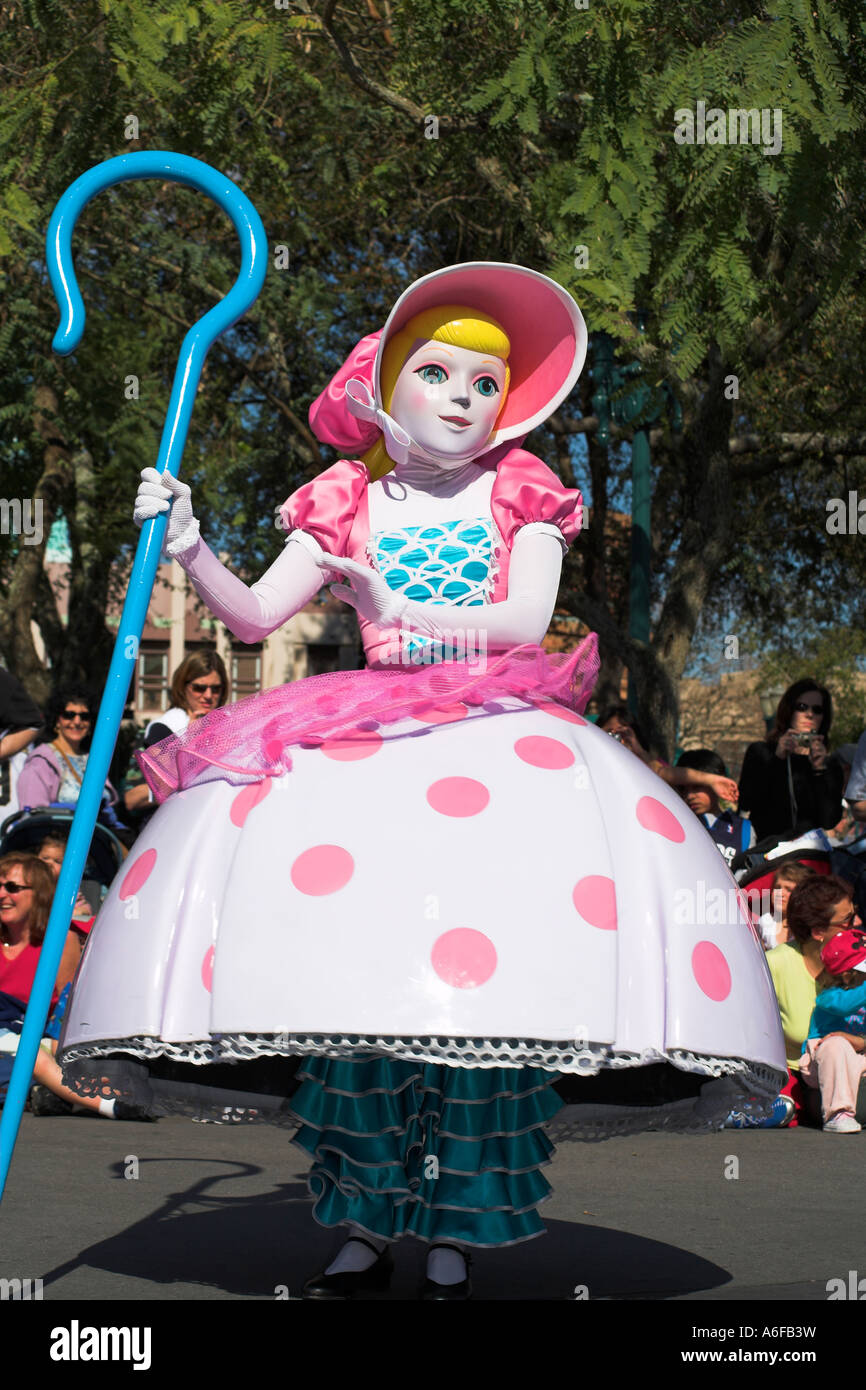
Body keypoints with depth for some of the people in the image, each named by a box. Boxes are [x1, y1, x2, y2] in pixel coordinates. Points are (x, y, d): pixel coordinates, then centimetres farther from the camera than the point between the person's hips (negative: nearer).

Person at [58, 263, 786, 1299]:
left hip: (496, 735, -1)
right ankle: (364, 1227, 1)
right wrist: (190, 552, -8)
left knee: (479, 982, -16)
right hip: (369, 746, 1)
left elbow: (527, 618, -5)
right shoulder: (348, 505, 13)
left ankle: (455, 1233, -3)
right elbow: (253, 617, 8)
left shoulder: (519, 494, 10)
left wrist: (399, 608, -13)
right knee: (354, 979, -13)